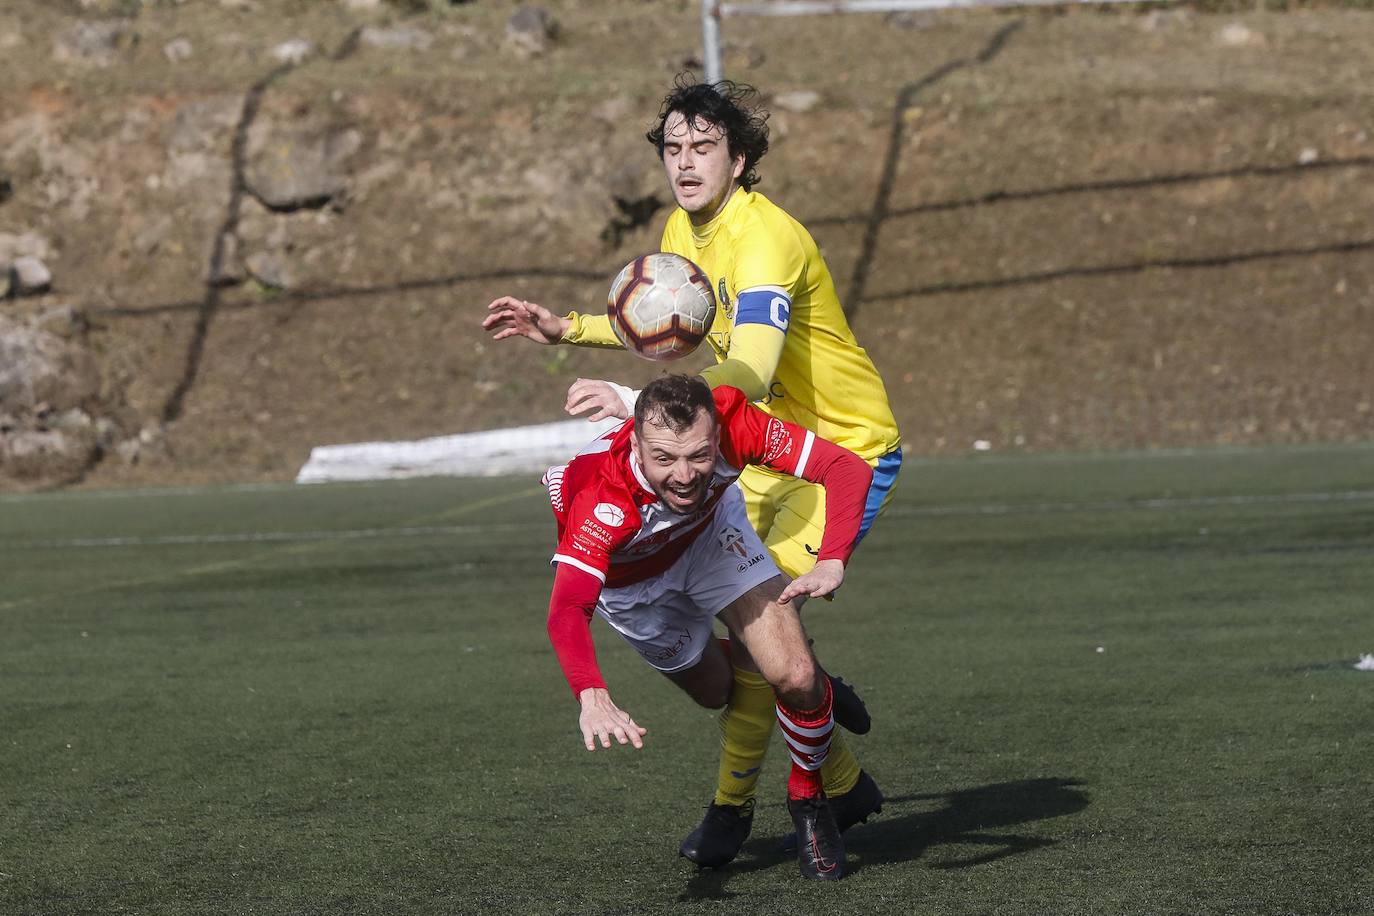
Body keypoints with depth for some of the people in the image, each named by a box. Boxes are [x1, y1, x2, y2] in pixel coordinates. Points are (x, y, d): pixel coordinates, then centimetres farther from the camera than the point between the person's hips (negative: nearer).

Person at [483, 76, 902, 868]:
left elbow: (750, 373, -41)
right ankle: (843, 785, 20)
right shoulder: (682, 232, 3)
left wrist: (638, 401, -54)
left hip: (848, 451, -9)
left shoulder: (765, 239, -26)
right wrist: (565, 329, 13)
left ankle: (733, 805, -2)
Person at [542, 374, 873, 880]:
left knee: (795, 677, -15)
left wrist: (831, 563, -52)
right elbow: (567, 611, -54)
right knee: (716, 690, 13)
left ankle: (809, 798, 15)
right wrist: (592, 697, -72)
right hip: (628, 578, -1)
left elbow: (849, 468, -36)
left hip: (710, 532, 1)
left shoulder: (732, 424, -38)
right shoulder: (602, 499, -45)